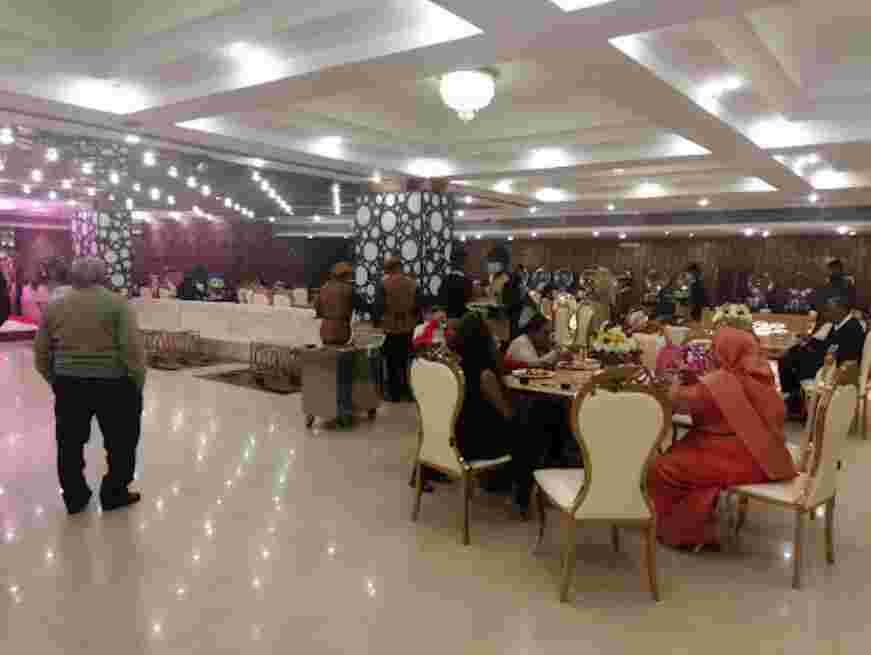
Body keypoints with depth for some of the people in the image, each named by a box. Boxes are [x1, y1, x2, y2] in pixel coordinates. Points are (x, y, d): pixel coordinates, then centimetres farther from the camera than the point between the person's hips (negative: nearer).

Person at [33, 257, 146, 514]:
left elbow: (41, 353, 8)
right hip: (114, 384, -4)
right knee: (121, 442, 12)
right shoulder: (117, 303, -6)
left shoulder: (54, 306, 6)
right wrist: (138, 383, -5)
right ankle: (115, 494, 21)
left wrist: (55, 380, 20)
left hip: (69, 385, 4)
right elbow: (132, 348, -14)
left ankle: (75, 497, 27)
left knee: (70, 443, 17)